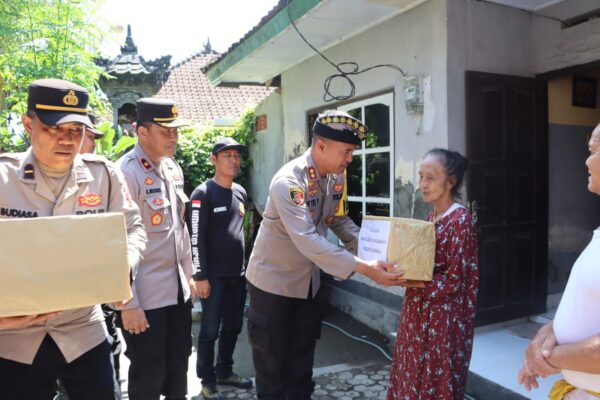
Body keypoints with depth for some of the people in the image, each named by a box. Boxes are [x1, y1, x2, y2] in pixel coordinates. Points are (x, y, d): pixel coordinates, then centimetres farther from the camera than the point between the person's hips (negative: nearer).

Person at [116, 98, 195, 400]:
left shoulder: (174, 168, 8)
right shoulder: (126, 173, -17)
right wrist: (128, 304, -18)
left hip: (178, 289, 7)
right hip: (145, 295, -7)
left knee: (179, 364, 20)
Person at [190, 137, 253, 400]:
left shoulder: (240, 192, 9)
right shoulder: (203, 194, -11)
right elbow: (197, 238, -13)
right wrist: (200, 276, -16)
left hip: (238, 273, 6)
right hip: (214, 275, -6)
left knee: (233, 327, 15)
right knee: (210, 330, 4)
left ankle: (225, 372, 33)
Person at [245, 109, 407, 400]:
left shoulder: (336, 176, -4)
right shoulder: (288, 181, -29)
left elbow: (339, 220, 7)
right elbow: (308, 240, -37)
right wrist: (363, 268, -42)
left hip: (308, 281, 7)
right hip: (273, 280, -6)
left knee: (302, 360, 18)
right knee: (272, 363, 10)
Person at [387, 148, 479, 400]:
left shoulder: (461, 221, -16)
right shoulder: (430, 218, 8)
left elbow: (453, 281, -20)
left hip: (444, 319, -7)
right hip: (419, 313, 8)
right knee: (412, 380, 17)